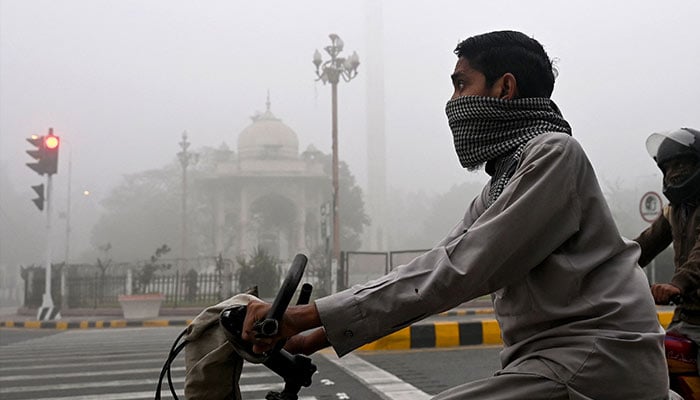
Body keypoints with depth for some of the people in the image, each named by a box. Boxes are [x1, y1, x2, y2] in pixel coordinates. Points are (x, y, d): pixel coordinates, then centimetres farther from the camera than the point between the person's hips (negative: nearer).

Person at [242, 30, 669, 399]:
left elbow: (461, 269, -19)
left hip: (600, 364, -9)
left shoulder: (555, 153, -10)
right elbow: (432, 270, 14)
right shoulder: (500, 186, 19)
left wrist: (311, 315, -20)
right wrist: (317, 335, 7)